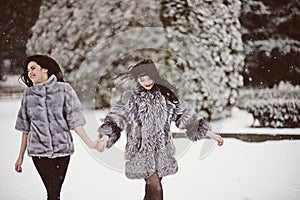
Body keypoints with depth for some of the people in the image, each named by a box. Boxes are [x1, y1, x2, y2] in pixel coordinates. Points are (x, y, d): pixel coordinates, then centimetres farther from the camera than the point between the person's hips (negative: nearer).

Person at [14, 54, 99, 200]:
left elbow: (74, 119, -4)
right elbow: (25, 127, 10)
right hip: (39, 150, 1)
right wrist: (21, 156, 10)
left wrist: (89, 142, -14)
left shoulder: (64, 89, -2)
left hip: (62, 148, -1)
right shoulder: (29, 93, 6)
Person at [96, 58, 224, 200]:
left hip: (162, 150, 3)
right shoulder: (129, 98, -1)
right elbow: (114, 119, -6)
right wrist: (105, 137, -26)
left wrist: (209, 134, 3)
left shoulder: (166, 96, 5)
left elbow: (187, 116, 7)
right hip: (141, 151, -3)